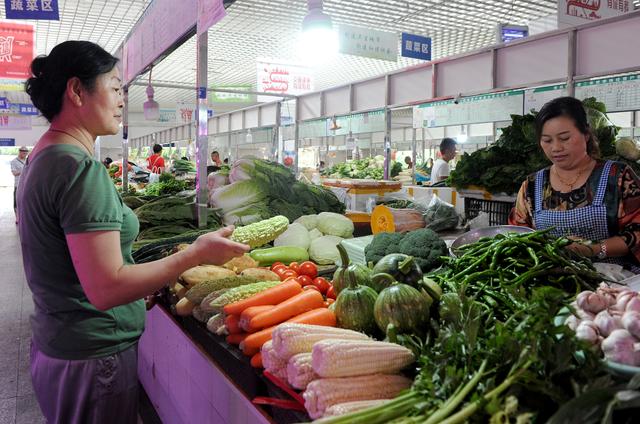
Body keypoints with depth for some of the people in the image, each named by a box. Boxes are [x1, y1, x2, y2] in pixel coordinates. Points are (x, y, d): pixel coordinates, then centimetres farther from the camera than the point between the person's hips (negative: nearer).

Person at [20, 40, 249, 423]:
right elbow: (106, 289, -27)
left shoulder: (41, 159, 8)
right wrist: (198, 253, -20)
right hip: (92, 359, -10)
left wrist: (139, 287, 15)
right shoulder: (81, 169, -24)